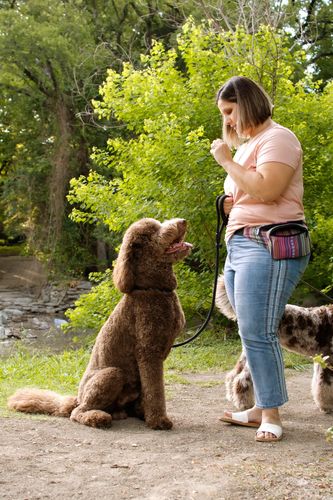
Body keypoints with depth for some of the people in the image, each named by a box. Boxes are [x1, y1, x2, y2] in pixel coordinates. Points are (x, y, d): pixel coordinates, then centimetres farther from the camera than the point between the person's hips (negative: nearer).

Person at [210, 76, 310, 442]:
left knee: (257, 333, -13)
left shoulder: (276, 138, -6)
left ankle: (271, 414, -7)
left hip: (269, 247, -10)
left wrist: (226, 160, -11)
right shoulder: (246, 146, 24)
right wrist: (231, 204, 12)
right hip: (239, 246, 10)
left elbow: (267, 190, -22)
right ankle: (262, 408, 12)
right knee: (253, 333, 7)